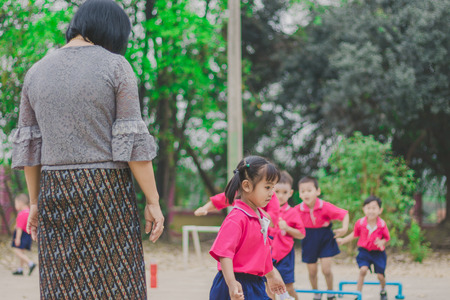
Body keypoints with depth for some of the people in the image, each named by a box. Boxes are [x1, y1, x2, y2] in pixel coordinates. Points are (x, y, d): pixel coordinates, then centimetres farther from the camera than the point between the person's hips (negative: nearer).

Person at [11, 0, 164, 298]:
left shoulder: (37, 72, 7)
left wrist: (36, 203, 16)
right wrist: (153, 201, -7)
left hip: (57, 192, 4)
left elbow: (29, 145, 9)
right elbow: (132, 140, -11)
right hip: (107, 192, -4)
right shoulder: (116, 67, -7)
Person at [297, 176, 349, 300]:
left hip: (325, 240, -2)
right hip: (309, 242, 2)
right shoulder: (298, 209, -15)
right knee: (312, 272, 9)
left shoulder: (325, 207, -19)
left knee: (326, 270, -8)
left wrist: (344, 228, -25)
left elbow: (344, 214, -13)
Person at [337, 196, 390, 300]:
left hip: (378, 252, 0)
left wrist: (382, 242, -24)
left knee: (380, 275, 2)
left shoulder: (382, 224, -16)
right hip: (364, 250, 0)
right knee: (363, 270, -21)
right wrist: (343, 240, 4)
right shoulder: (360, 223, -12)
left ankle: (383, 291, 36)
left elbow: (387, 237, -3)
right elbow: (354, 235, 6)